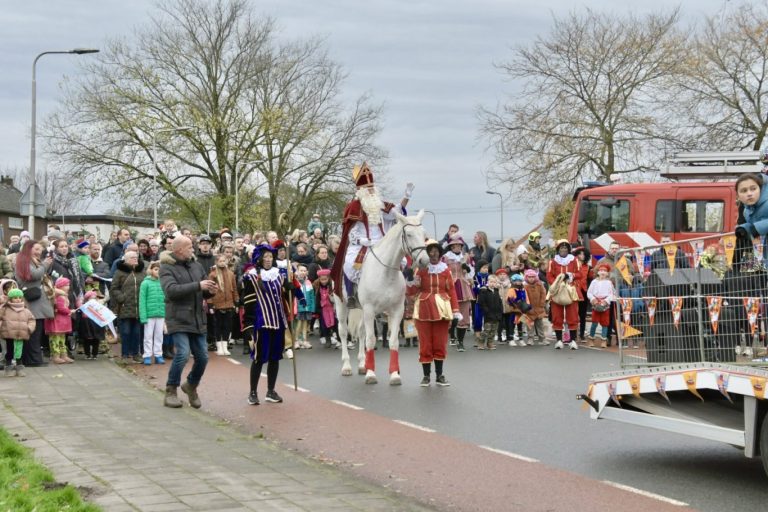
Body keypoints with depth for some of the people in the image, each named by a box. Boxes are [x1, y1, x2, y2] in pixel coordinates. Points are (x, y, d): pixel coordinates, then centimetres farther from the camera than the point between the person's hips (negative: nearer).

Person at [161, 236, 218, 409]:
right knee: (183, 354, -18)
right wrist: (197, 286, -24)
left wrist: (210, 291, -7)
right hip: (178, 320, -6)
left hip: (197, 320, 6)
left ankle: (191, 385, 32)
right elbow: (171, 290, -22)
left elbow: (204, 293, 18)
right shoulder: (167, 268, -6)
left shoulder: (197, 266, 11)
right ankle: (171, 392, -1)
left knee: (202, 356, 6)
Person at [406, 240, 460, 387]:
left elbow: (451, 291, 4)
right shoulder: (420, 269, 0)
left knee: (440, 344, 5)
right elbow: (411, 292, -1)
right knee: (425, 343, 2)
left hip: (442, 309, 1)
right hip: (424, 310, -1)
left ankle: (439, 375, 14)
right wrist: (410, 279, -21)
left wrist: (456, 312, 0)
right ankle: (426, 375, 11)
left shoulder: (445, 270, 3)